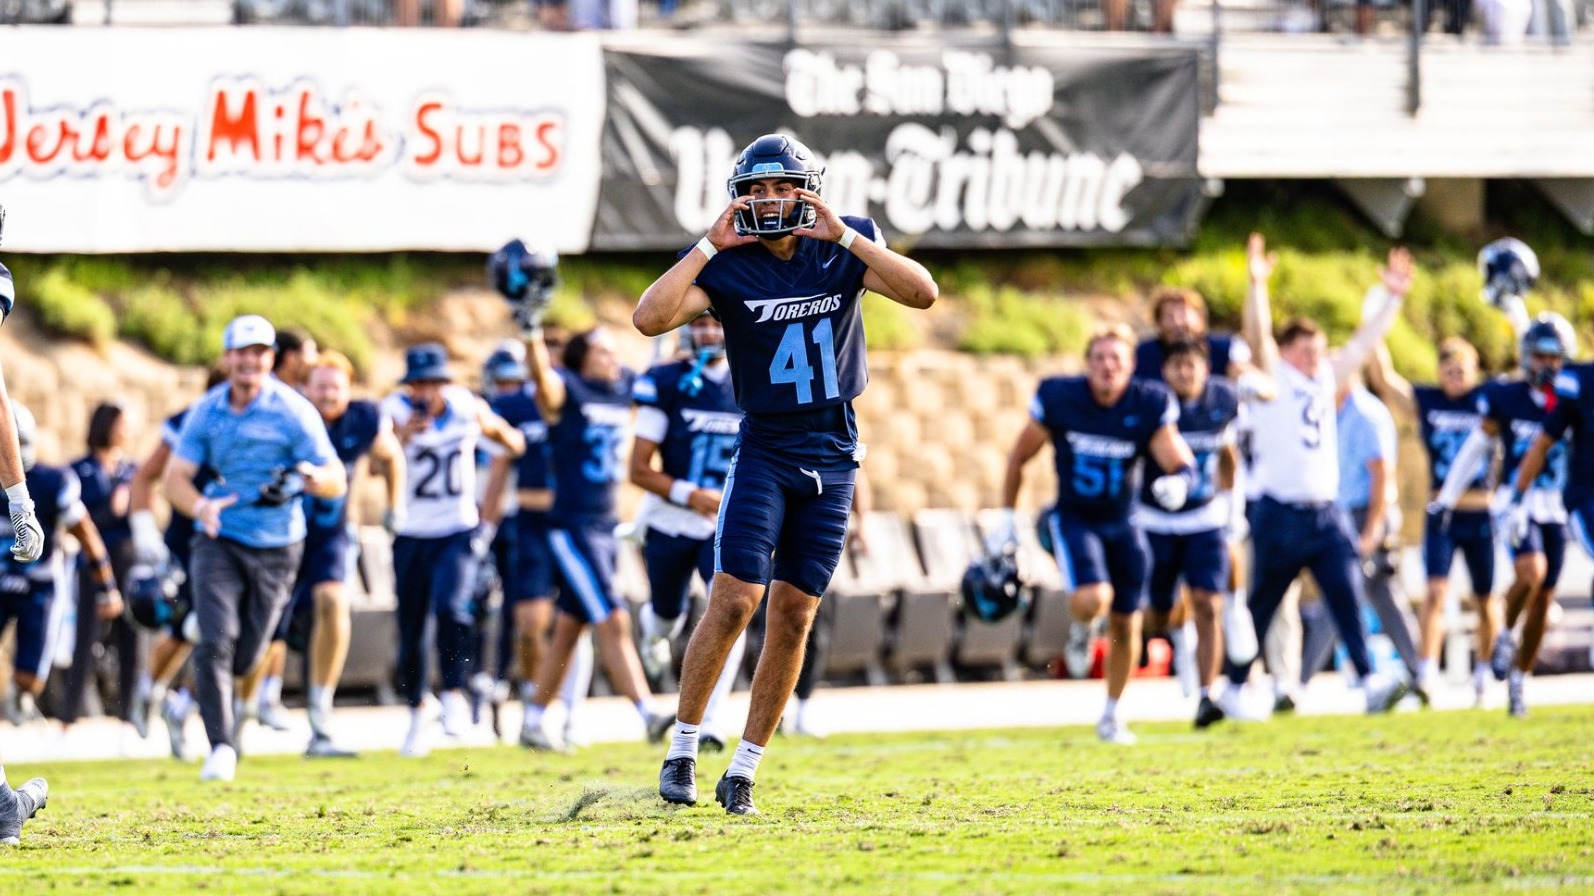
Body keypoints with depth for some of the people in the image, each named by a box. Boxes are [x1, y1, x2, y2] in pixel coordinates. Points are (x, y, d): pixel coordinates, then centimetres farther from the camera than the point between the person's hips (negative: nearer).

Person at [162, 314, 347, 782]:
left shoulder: (293, 411, -10)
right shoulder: (206, 412, -1)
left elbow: (336, 481, -10)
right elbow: (175, 477, -3)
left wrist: (307, 476, -34)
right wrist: (200, 507, -26)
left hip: (276, 546, -1)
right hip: (219, 540, 1)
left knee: (245, 659, 6)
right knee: (216, 643, -18)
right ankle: (221, 747, -12)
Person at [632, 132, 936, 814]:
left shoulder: (845, 248, -1)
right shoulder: (727, 266, -6)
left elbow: (922, 293, -16)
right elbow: (649, 318, -21)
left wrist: (845, 235, -21)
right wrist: (710, 244, -22)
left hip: (832, 454, 2)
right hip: (763, 449, -2)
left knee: (793, 616, 2)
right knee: (735, 600, -14)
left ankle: (744, 769, 9)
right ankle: (682, 749, -3)